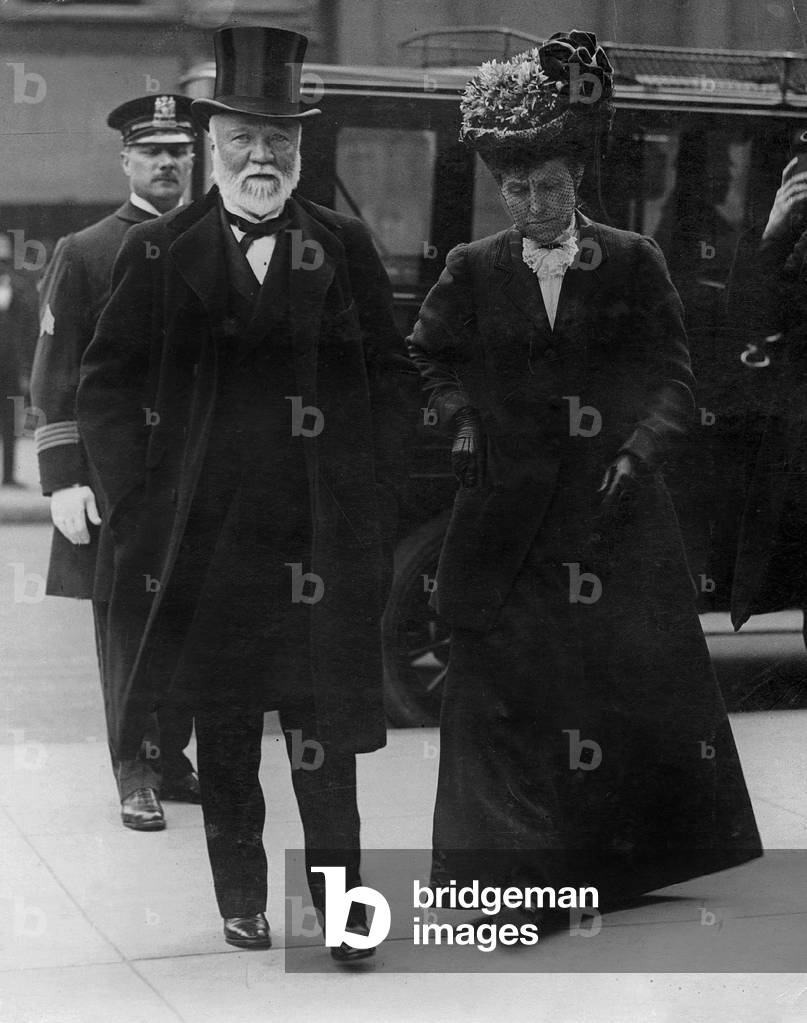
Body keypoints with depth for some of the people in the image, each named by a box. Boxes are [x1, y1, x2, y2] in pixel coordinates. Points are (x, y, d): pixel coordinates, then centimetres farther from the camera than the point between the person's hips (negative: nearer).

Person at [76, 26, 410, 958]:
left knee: (324, 734, -1)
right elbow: (104, 385, 6)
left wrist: (372, 500, 0)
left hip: (320, 542, 0)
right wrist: (136, 498, -2)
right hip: (202, 543, 1)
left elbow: (390, 379, 8)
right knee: (222, 735, 10)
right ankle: (240, 900, 23)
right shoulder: (158, 254, 4)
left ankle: (341, 904, 9)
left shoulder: (345, 249, 6)